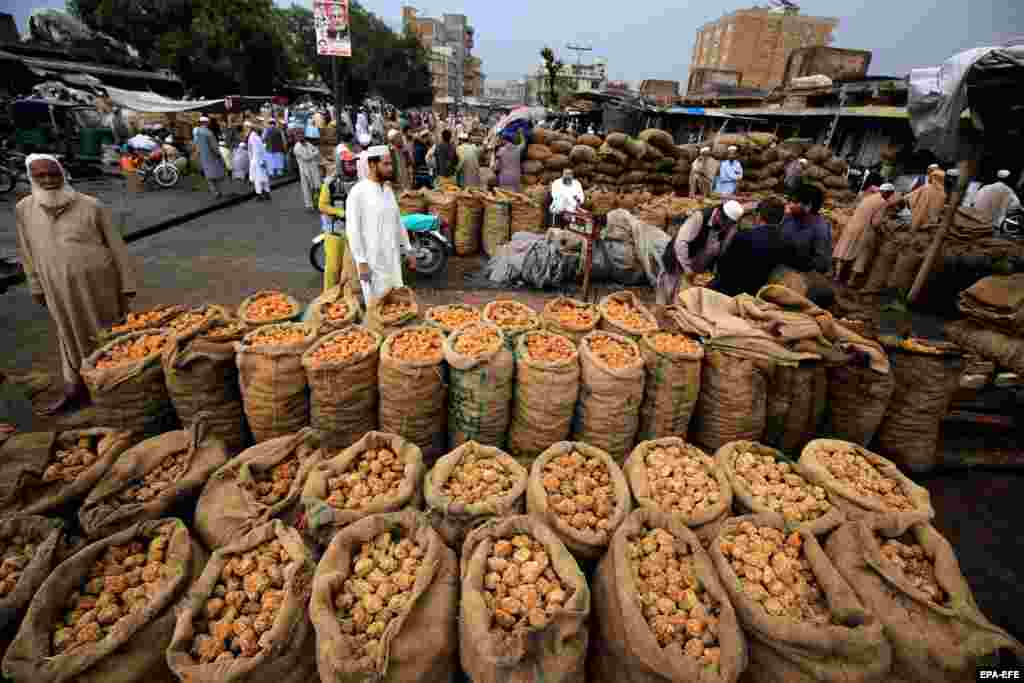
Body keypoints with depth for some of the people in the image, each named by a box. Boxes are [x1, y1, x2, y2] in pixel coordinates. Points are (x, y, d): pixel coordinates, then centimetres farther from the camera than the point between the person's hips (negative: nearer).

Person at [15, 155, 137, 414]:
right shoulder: (24, 210, 3)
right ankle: (73, 389, 30)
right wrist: (36, 287, 14)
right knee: (71, 337, 17)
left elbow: (116, 246, -7)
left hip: (99, 284, -4)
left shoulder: (90, 206, -9)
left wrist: (127, 284, -7)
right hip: (59, 290, 4)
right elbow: (28, 252, 12)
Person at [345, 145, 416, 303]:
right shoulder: (358, 192, -12)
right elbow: (353, 230, -14)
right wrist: (361, 262, -17)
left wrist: (408, 250, 15)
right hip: (372, 261, -7)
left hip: (393, 259, 7)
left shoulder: (388, 189, 11)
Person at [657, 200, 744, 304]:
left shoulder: (731, 229, -9)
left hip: (701, 272, 5)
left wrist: (709, 271, -7)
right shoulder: (699, 217, -25)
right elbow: (680, 243, -30)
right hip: (678, 263, -5)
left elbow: (721, 252, 1)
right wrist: (688, 269, -29)